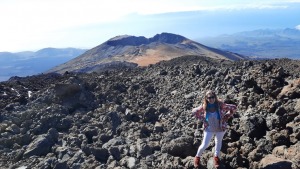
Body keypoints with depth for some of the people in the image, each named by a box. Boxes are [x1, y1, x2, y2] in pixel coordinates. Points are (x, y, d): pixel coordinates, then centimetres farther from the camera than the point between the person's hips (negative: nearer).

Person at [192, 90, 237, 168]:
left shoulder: (220, 105, -23)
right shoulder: (204, 107, -20)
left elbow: (233, 108, -11)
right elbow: (194, 111, -2)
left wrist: (226, 117, -13)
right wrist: (202, 119, -8)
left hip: (220, 129, 1)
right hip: (209, 129, -1)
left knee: (218, 143, 23)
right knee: (204, 145, 6)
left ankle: (216, 157, 50)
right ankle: (197, 157, 34)